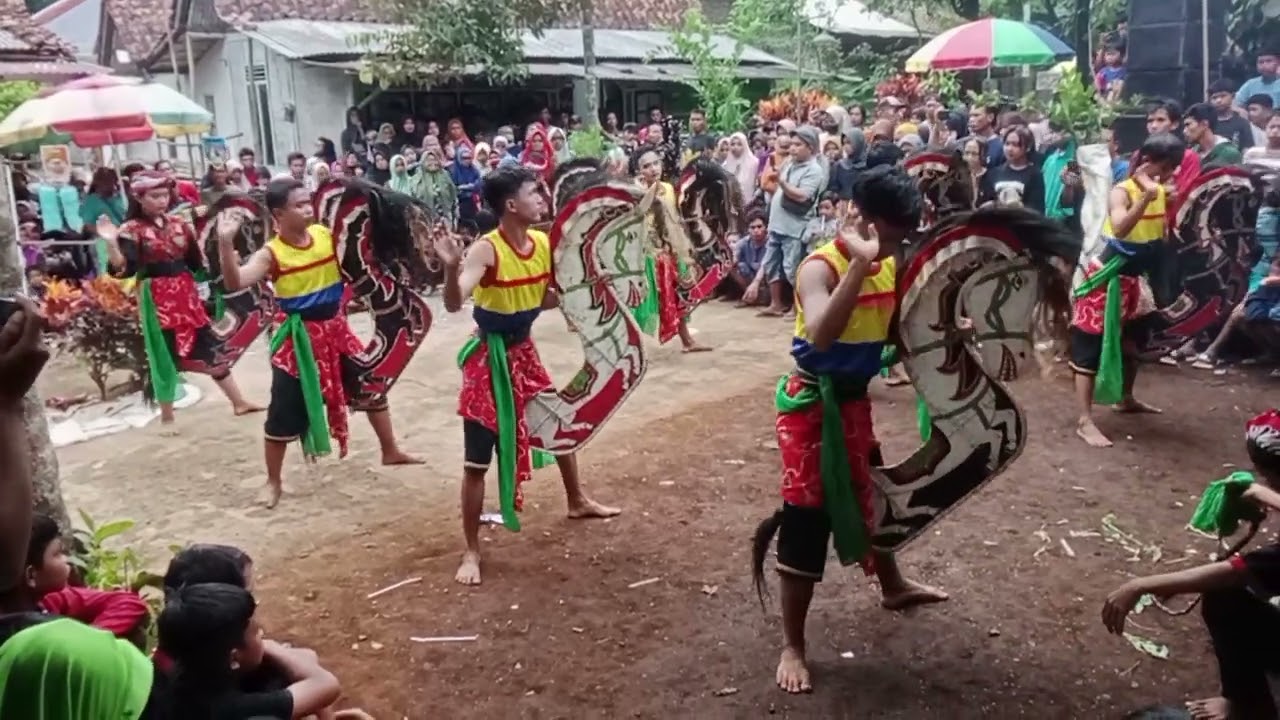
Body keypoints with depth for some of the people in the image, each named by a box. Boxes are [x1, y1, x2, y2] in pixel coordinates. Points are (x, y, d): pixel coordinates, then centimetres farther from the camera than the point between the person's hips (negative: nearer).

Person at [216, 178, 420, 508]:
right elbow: (234, 283, -28)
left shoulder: (327, 234, -2)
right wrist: (225, 243, -39)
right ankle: (274, 482, 21)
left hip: (335, 329, 5)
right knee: (284, 412, 2)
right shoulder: (271, 254, -15)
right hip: (300, 338, -5)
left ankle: (390, 452, 35)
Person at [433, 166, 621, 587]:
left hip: (524, 351, 8)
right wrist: (451, 267, -52)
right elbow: (454, 304, -35)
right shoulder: (486, 250, -23)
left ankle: (577, 501, 47)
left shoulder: (544, 243, -1)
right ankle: (471, 552, 10)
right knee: (478, 459, -2)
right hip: (490, 358, -7)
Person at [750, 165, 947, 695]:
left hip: (854, 400, 8)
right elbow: (821, 334, -41)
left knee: (868, 494, 26)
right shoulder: (821, 267, -22)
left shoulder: (887, 266, 2)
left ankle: (893, 586, 52)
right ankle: (792, 646, 9)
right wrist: (861, 262, -41)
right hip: (813, 404, -8)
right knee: (809, 518, -3)